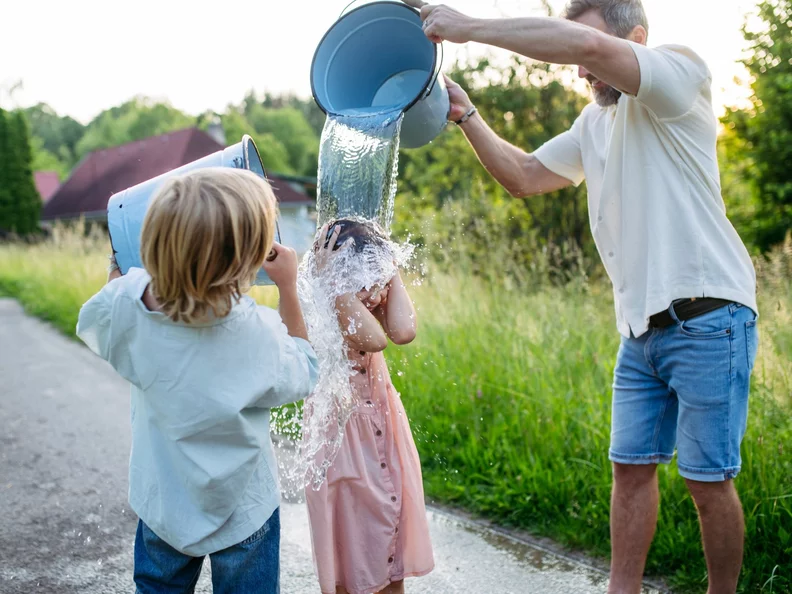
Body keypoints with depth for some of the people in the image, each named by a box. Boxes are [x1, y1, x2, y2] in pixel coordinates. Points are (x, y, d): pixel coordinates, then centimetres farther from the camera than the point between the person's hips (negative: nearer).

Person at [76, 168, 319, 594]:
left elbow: (90, 323, 2)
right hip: (240, 512, -3)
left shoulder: (127, 300, -23)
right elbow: (302, 376, -11)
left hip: (161, 501, 4)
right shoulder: (258, 335, -33)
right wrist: (289, 288, -10)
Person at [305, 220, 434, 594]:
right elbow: (373, 340, -40)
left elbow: (403, 332, -26)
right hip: (343, 439, -6)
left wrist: (391, 271, -18)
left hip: (384, 433, 6)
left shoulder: (375, 307, -5)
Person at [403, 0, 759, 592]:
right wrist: (467, 116, 7)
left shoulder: (682, 70, -9)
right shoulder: (594, 123, 16)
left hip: (708, 317, -7)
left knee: (709, 480, 1)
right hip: (642, 327, 8)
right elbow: (524, 176, 19)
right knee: (631, 467, 10)